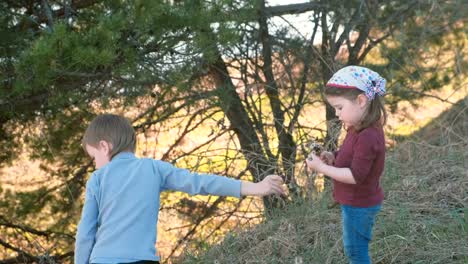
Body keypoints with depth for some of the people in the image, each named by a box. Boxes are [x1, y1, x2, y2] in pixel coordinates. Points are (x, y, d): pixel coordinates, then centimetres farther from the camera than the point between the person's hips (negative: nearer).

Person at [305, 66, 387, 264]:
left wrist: (322, 168, -26)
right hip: (356, 202, 10)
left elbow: (355, 175, -30)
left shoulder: (368, 136, -30)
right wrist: (334, 158, -3)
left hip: (359, 206, -10)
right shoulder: (360, 128, 2)